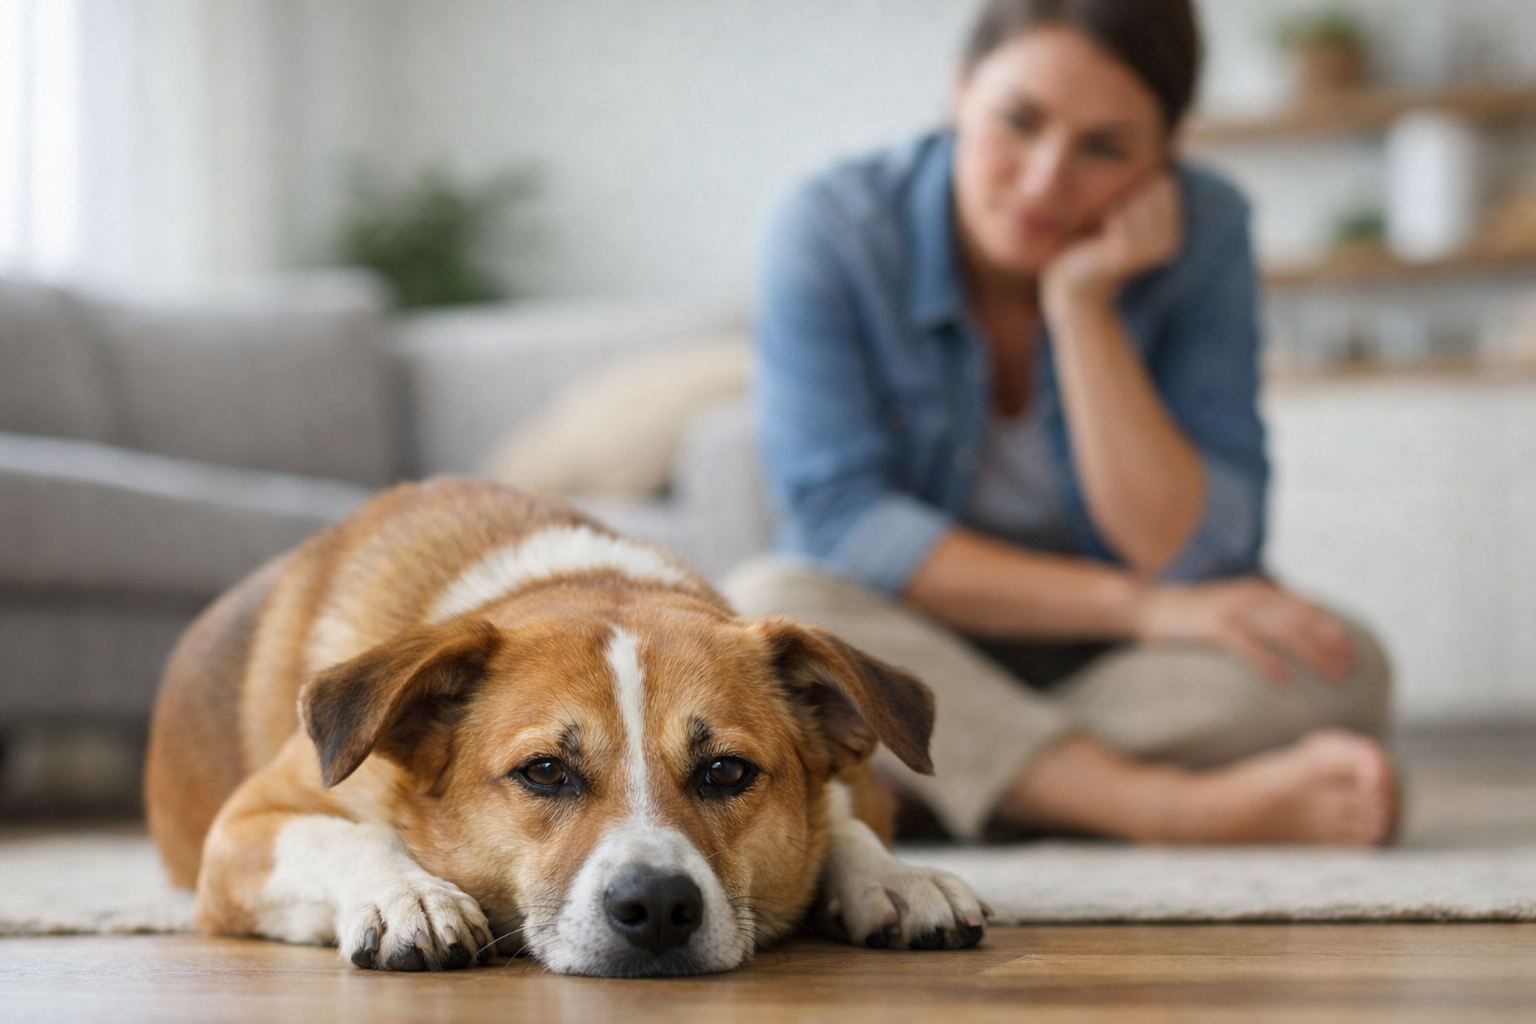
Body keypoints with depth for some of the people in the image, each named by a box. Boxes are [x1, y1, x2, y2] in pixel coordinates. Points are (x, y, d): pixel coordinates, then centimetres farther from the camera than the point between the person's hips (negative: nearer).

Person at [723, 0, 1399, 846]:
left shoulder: (1201, 235, -11)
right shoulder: (830, 232, -14)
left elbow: (1196, 560, -16)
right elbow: (838, 519, -21)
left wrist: (1084, 305, -24)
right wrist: (1135, 605, -25)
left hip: (1116, 676, 1)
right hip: (905, 655, -1)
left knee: (1336, 666, -26)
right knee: (764, 607, -32)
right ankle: (1180, 807, -34)